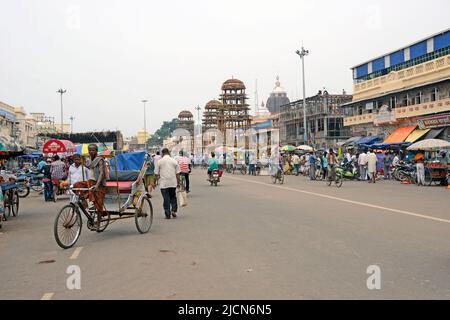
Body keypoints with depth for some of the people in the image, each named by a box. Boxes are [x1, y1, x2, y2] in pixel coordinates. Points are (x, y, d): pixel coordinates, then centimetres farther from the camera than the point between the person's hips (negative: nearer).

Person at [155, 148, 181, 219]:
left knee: (166, 198, 2)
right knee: (173, 197, 18)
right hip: (173, 183, 2)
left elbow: (156, 174, 0)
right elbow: (177, 173, 4)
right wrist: (178, 183, 12)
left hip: (164, 183, -2)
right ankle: (174, 210, 4)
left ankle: (167, 214, 3)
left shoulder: (159, 162, -2)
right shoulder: (174, 161, 2)